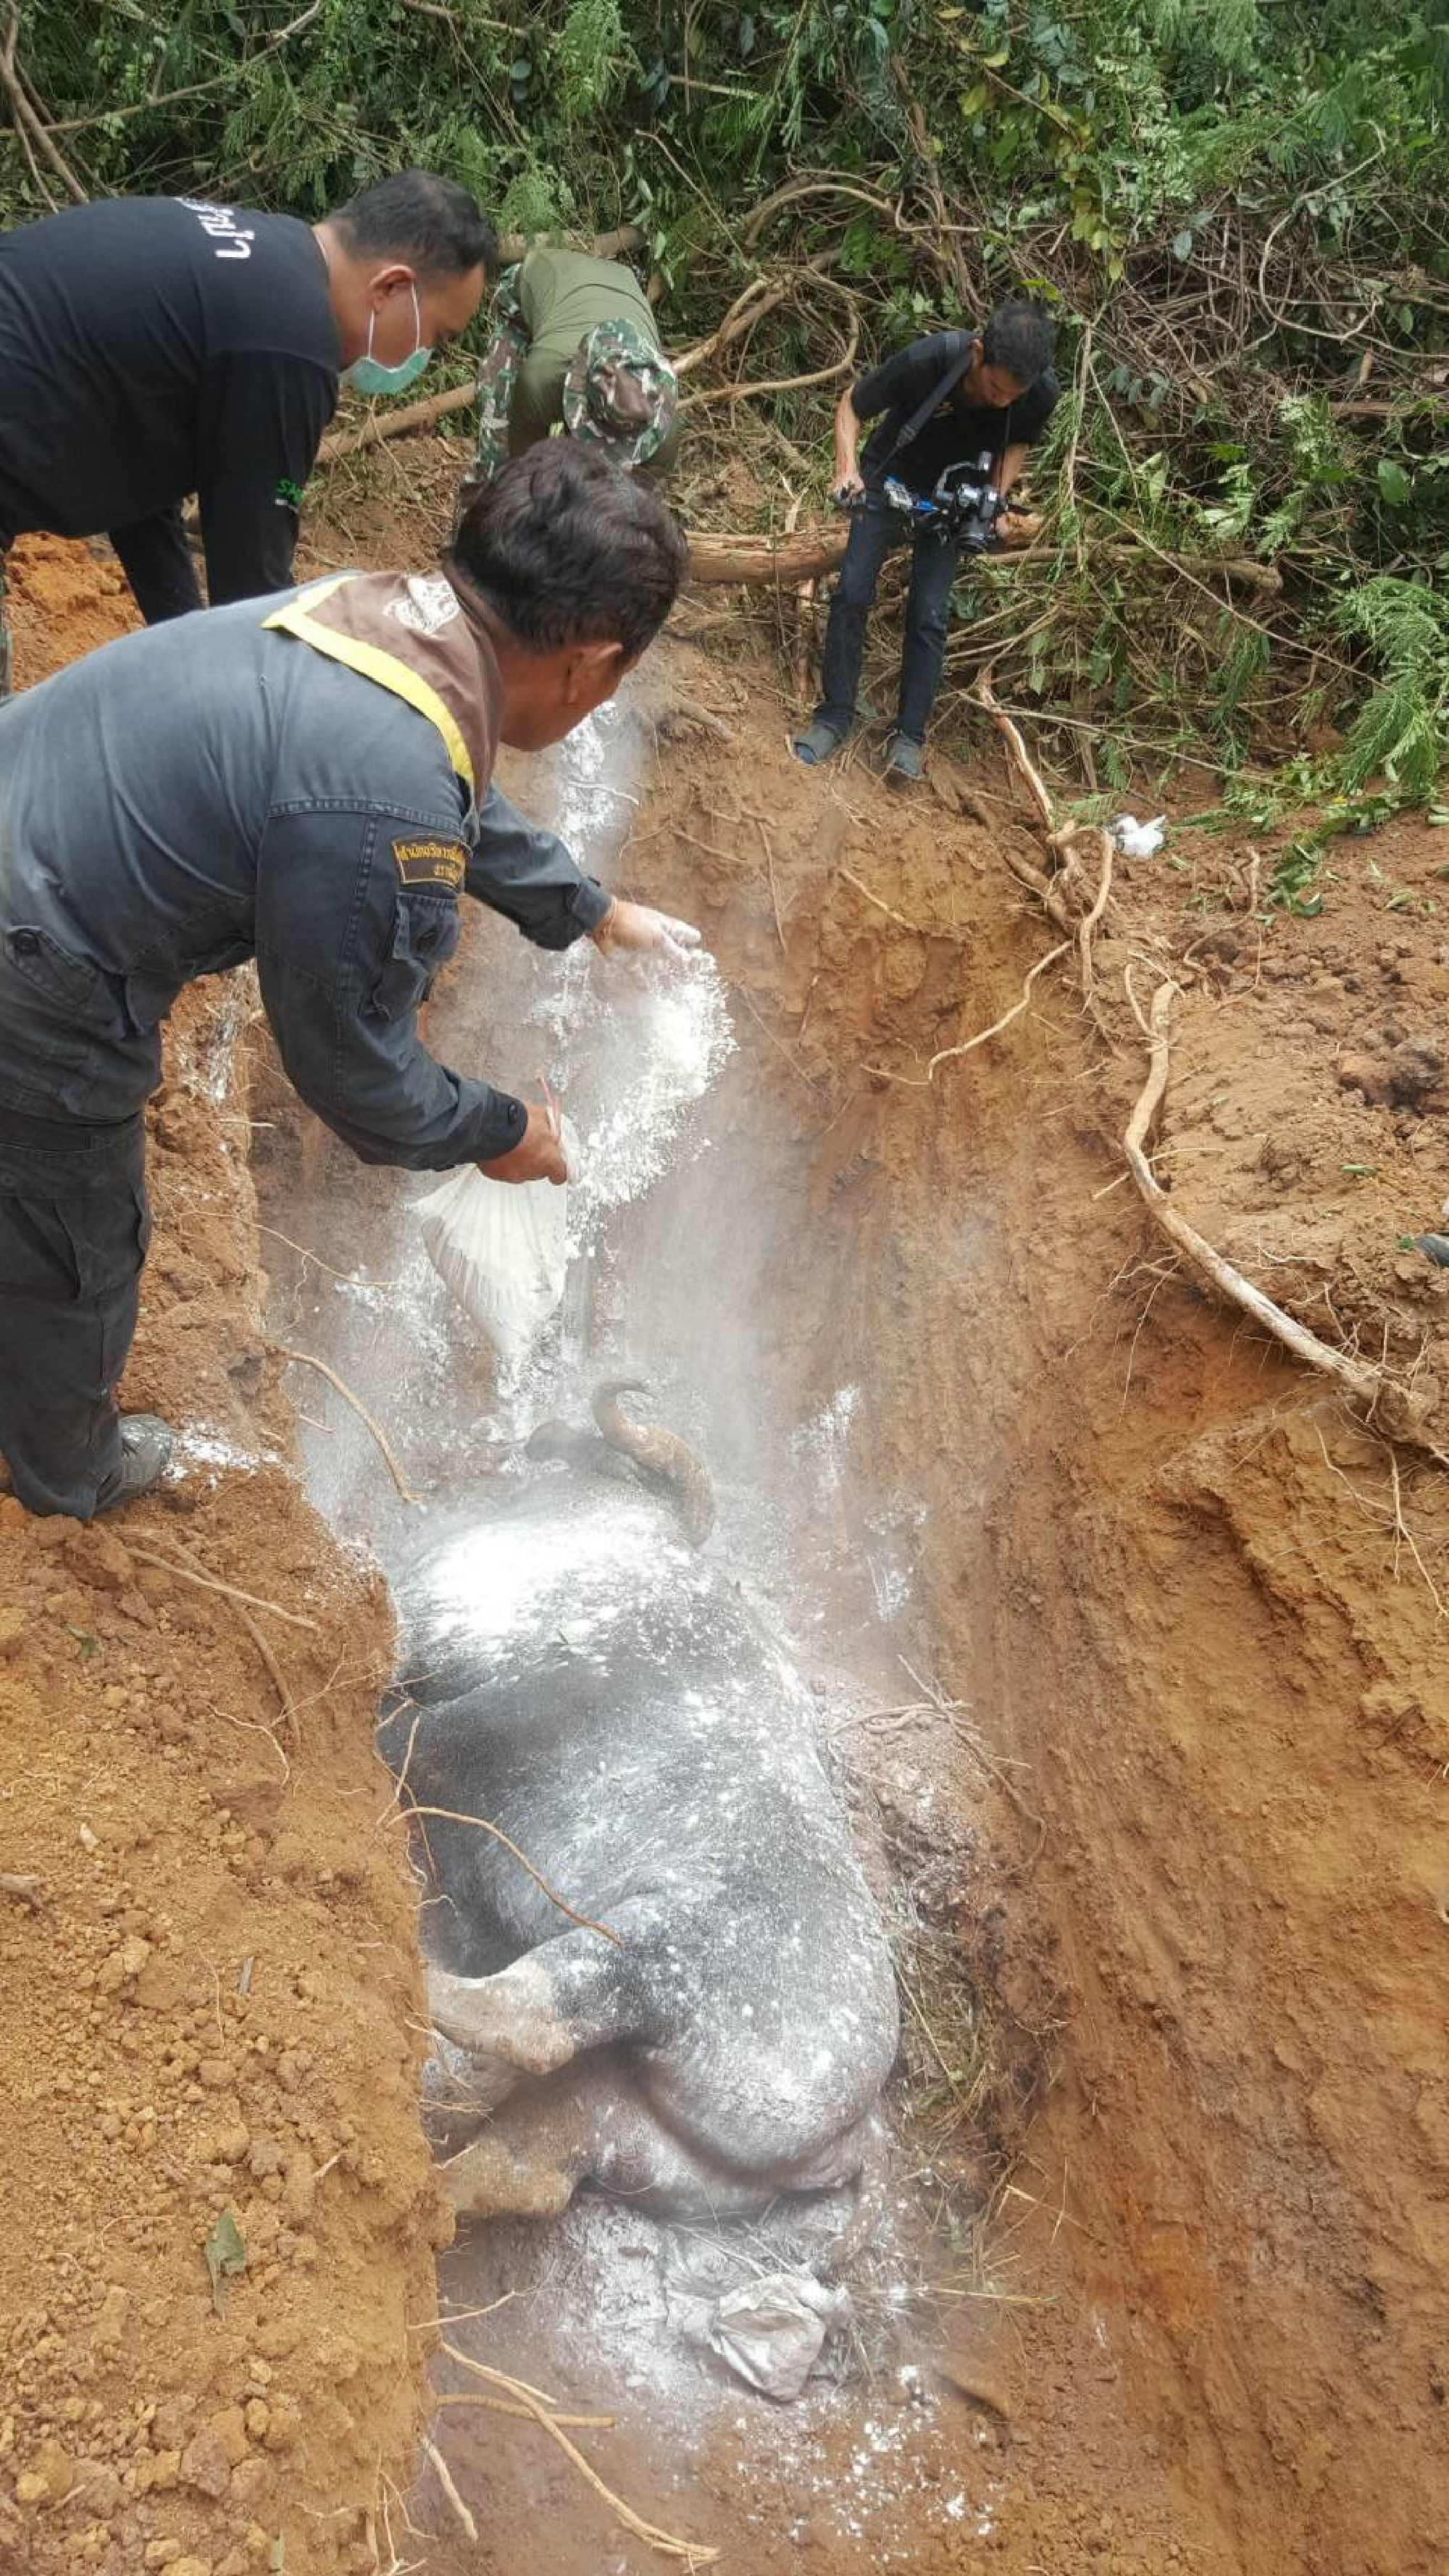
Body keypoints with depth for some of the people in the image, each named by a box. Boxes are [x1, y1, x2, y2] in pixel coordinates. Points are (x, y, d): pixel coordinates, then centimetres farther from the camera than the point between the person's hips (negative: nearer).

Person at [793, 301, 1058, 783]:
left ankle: (910, 734, 2)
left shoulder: (1042, 392, -27)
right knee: (851, 593, -9)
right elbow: (851, 405, -18)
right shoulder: (927, 359, -34)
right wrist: (847, 468, -35)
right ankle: (834, 715, 4)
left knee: (929, 615, -8)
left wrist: (994, 498, -18)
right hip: (890, 481, -1)